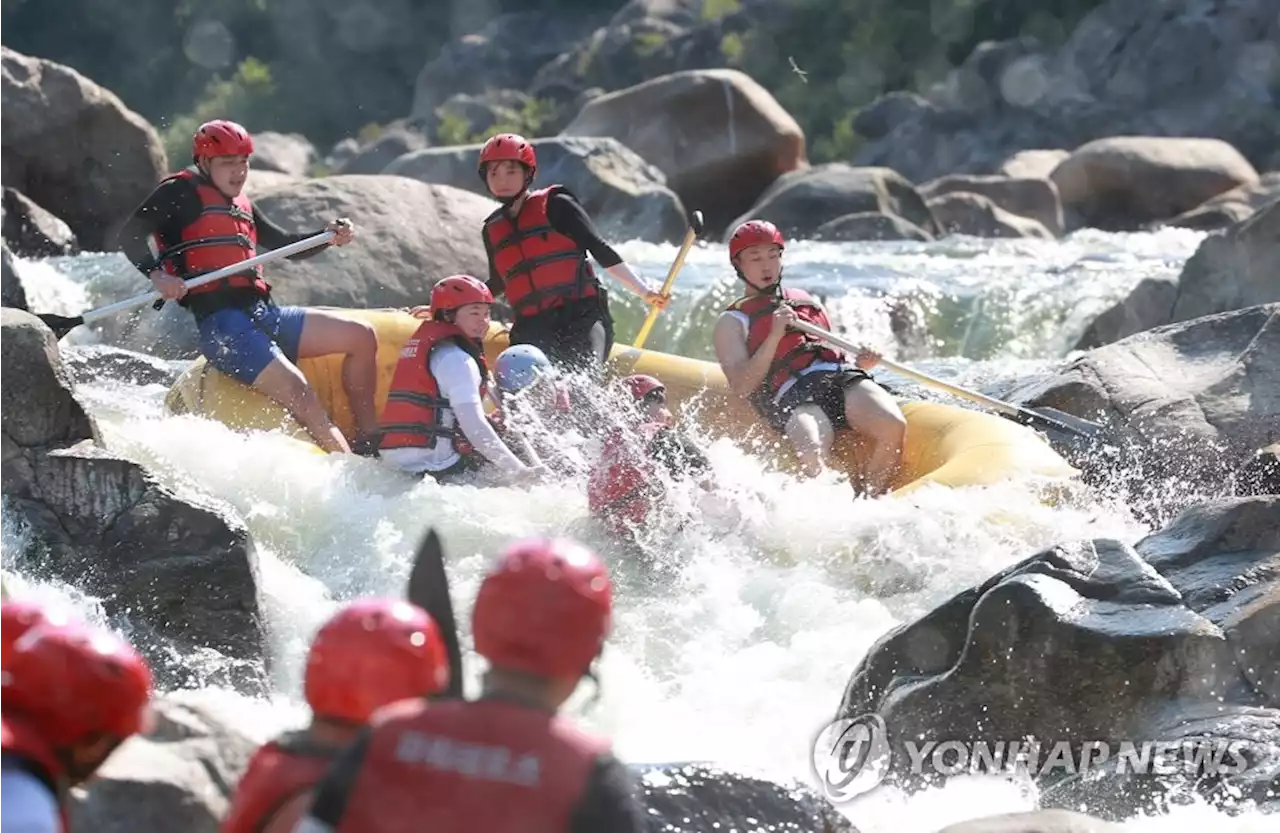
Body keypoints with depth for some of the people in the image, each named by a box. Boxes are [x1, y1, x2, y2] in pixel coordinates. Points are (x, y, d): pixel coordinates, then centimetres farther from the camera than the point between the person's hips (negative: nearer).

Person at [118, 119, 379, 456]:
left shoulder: (241, 206, 25)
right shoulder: (182, 193, 2)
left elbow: (287, 246, 32)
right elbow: (131, 235, -8)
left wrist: (329, 236, 13)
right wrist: (156, 274, -26)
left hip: (264, 314, 9)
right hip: (221, 323, -9)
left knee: (361, 337, 4)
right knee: (298, 393, -26)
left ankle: (369, 443, 8)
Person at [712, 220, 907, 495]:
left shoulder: (806, 301, 34)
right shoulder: (733, 322, 19)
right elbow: (742, 387, 4)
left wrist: (860, 363, 8)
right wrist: (774, 336, -5)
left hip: (842, 378, 4)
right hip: (793, 396, -4)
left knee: (893, 426, -30)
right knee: (812, 456, -39)